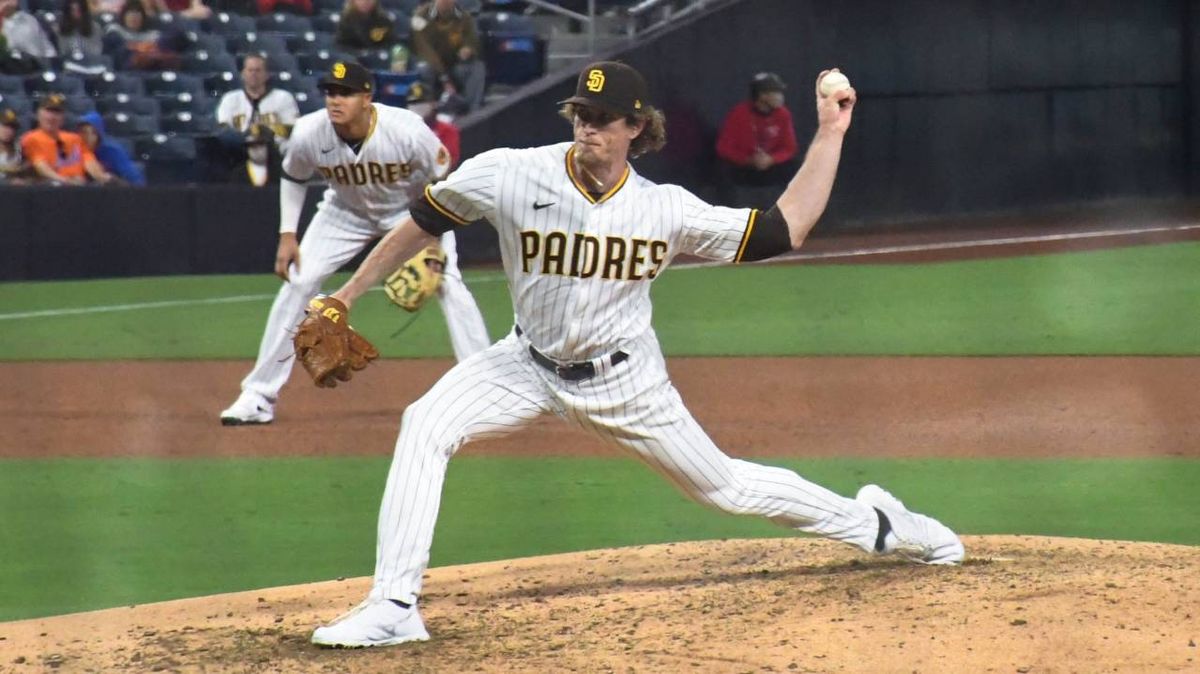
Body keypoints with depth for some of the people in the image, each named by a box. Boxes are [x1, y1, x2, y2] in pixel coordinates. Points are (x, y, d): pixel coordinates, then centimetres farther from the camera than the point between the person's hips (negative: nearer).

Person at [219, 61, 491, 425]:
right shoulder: (309, 134, -25)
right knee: (297, 282, -10)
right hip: (347, 212, 2)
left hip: (412, 209, -2)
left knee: (449, 284, -20)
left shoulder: (406, 130, -33)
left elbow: (442, 179, -17)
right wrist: (287, 236, -8)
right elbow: (293, 177, -2)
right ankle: (258, 397, -1)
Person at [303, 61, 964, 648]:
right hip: (529, 366, 1)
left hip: (623, 378, -1)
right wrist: (343, 300, -2)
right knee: (424, 426, -24)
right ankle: (394, 606, -23)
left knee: (723, 485, 8)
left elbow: (784, 228, -14)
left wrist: (830, 133, -17)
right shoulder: (508, 174, -19)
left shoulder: (665, 209, -17)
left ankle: (872, 520, 34)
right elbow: (420, 224, -5)